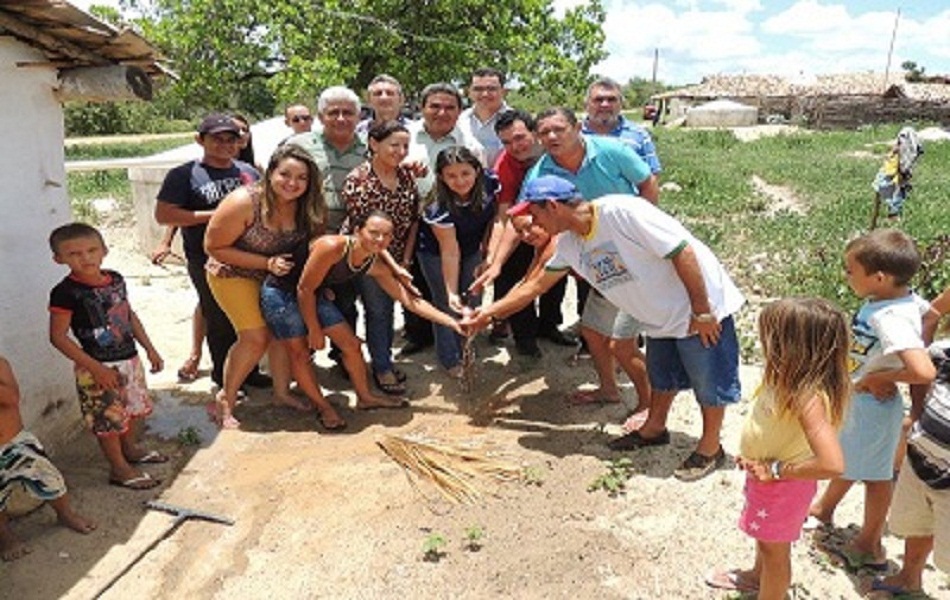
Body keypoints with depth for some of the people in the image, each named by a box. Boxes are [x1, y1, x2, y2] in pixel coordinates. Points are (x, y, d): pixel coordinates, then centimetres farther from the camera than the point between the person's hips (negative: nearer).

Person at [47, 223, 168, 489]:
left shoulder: (115, 279, 1)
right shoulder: (65, 292, -19)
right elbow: (58, 337, -17)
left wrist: (149, 348, 13)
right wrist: (95, 367, -20)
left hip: (129, 359, 7)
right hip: (99, 368, -7)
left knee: (137, 408, 21)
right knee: (109, 419, 6)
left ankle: (131, 448, 46)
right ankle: (119, 469, 24)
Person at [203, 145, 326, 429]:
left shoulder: (309, 208, -13)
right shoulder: (244, 202, -28)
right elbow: (214, 248, -21)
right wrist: (267, 263, -26)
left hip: (276, 276, 5)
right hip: (233, 274, -5)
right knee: (256, 337, -12)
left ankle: (282, 392, 21)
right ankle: (225, 400, 8)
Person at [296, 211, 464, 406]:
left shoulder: (376, 266, -14)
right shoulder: (333, 247, -35)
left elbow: (409, 300, -11)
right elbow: (305, 289, -26)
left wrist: (451, 322, -18)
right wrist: (314, 330, -17)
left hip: (319, 293, 6)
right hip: (289, 291, -6)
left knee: (350, 344, 8)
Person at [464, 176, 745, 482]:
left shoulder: (622, 211, -28)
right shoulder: (569, 244, -2)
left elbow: (683, 252, -27)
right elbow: (537, 284, 10)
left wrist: (702, 312, -22)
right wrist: (489, 313, 11)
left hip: (702, 308, -7)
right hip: (660, 319, 7)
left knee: (709, 382, 9)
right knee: (661, 377, 24)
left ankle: (710, 448, 29)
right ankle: (654, 428, 46)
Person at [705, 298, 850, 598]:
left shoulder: (809, 397, -36)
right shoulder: (787, 378, -11)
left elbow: (832, 464, -43)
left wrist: (777, 470, -30)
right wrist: (753, 454, 0)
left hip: (783, 486, -8)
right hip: (763, 478, 8)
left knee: (774, 549, 17)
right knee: (764, 537, 32)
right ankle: (756, 576, 58)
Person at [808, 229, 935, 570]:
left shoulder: (891, 319, -34)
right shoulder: (903, 298, -9)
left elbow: (924, 372, -44)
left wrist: (880, 377, -25)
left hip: (872, 405, -8)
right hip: (853, 398, 8)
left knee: (874, 473, 12)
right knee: (849, 459, 27)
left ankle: (870, 547, 34)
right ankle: (823, 511, 50)